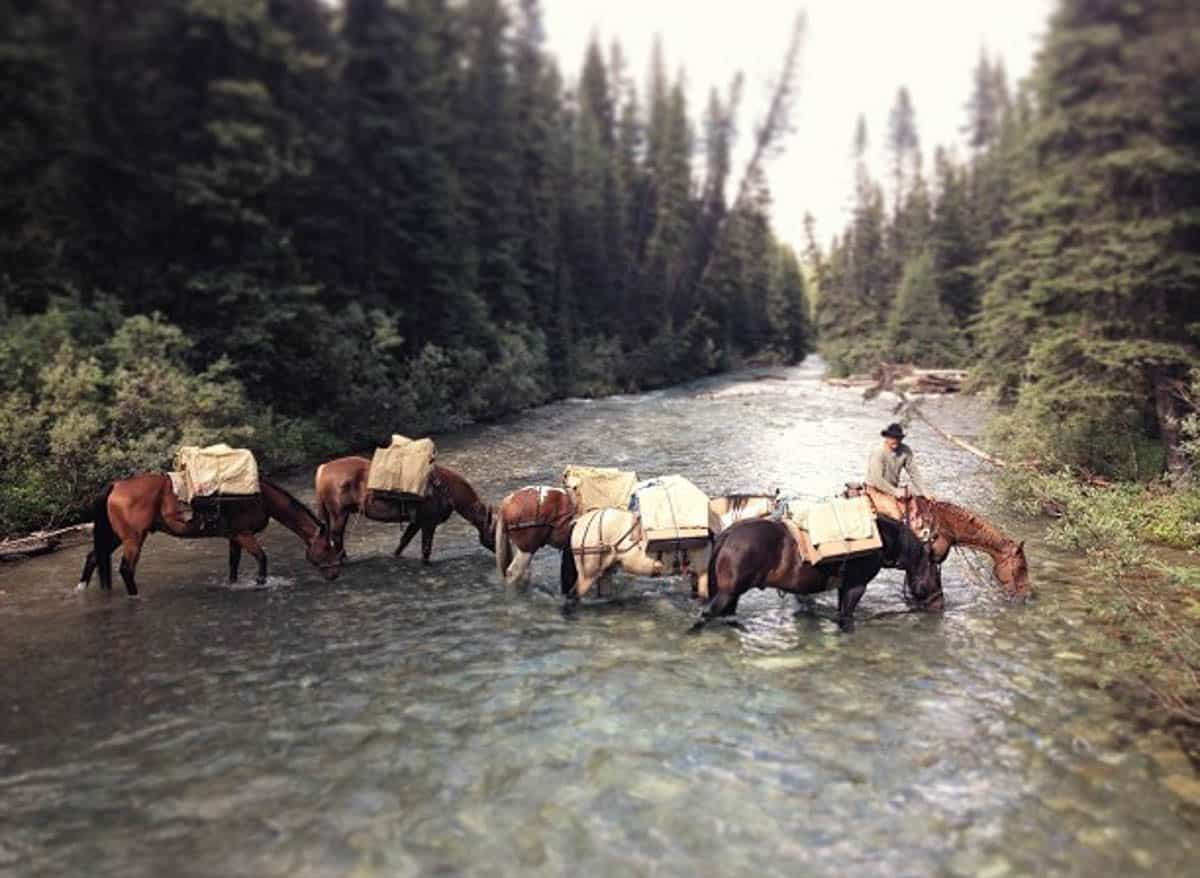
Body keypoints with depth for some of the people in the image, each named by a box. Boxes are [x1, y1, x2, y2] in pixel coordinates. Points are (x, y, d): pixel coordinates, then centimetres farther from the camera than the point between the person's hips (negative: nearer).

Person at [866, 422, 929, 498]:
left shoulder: (905, 451, -6)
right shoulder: (878, 452, -21)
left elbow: (913, 472, 1)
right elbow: (876, 479, -25)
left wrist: (923, 490, -8)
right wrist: (895, 491, -24)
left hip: (893, 488, 6)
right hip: (876, 490, -6)